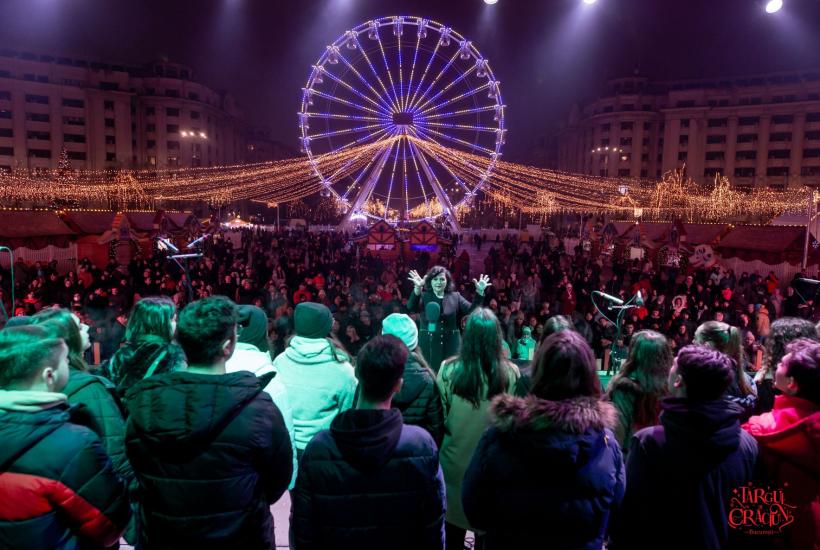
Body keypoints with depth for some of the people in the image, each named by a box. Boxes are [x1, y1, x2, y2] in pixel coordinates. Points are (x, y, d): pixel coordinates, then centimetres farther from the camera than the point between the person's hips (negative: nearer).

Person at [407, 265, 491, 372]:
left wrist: (479, 292, -17)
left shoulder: (455, 296, 8)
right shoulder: (424, 296, 1)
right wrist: (417, 288, -35)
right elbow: (411, 308, -18)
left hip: (451, 344, 2)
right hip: (428, 345, -2)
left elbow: (471, 310, -2)